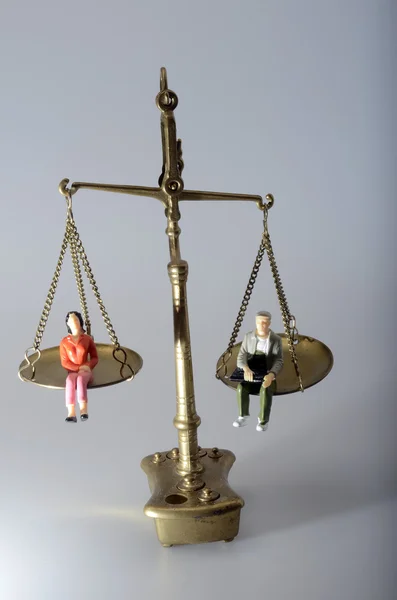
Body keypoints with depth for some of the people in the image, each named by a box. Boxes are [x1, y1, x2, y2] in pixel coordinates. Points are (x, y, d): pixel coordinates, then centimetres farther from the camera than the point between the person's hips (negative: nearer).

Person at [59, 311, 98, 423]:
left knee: (80, 379, -37)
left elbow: (95, 358, 7)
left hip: (86, 371, 0)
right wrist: (78, 367, -12)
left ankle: (83, 409, -45)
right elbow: (64, 362, 3)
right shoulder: (64, 342, 6)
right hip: (72, 371, 1)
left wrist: (87, 366, -15)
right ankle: (71, 413, -44)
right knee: (70, 381, -36)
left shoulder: (87, 339, 4)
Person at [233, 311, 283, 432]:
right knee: (241, 387, -28)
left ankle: (263, 420, -14)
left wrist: (271, 375, -34)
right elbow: (241, 357, -7)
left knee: (266, 390, -33)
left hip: (268, 374, -2)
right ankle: (243, 417, -9)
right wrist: (246, 369, -30)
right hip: (250, 372, 2)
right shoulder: (248, 337, -4)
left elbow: (279, 361, -13)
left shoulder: (276, 340, -9)